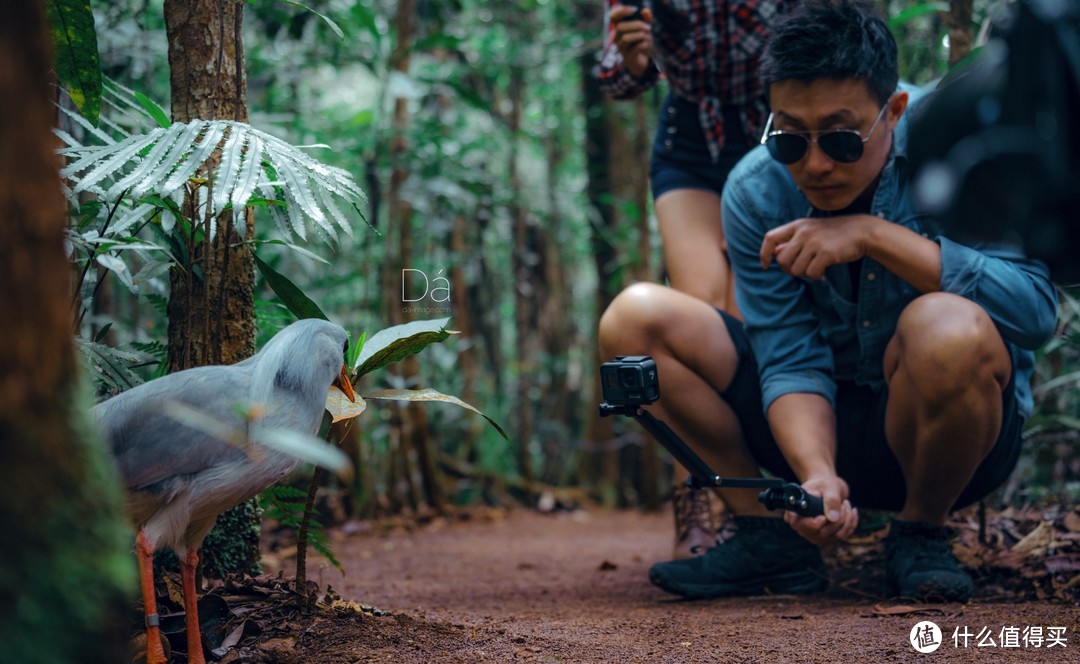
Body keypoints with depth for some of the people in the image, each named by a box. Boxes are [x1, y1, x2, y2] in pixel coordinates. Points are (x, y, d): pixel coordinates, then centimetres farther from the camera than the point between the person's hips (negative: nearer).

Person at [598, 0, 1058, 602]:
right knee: (636, 318, -12)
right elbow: (791, 359, -14)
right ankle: (768, 537, -7)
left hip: (954, 425, -3)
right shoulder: (756, 191, -10)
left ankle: (922, 531, -9)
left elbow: (1037, 308, -29)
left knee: (948, 330, -38)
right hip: (827, 423, 3)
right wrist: (816, 474, -34)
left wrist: (872, 235, -32)